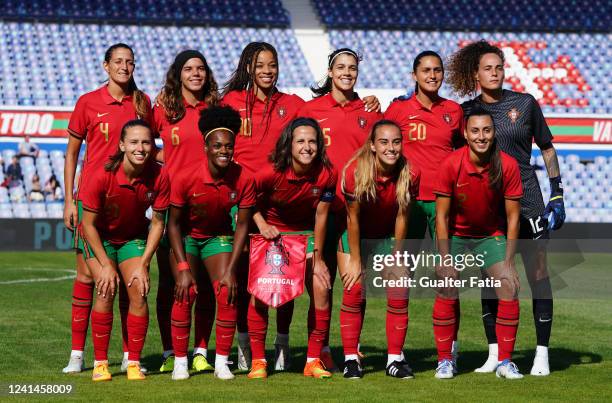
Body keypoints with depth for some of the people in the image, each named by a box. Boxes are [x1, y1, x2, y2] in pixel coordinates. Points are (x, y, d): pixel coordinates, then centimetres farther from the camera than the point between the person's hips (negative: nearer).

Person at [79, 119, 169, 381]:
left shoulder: (159, 176, -22)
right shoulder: (101, 176, -29)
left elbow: (157, 223, -10)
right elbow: (88, 224, -18)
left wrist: (143, 264, -14)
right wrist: (106, 265, -18)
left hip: (134, 237, 2)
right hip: (100, 237, -2)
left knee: (139, 291, -13)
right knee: (106, 291, -18)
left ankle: (134, 363, -3)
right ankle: (100, 363, -9)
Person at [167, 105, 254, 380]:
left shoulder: (243, 180, -22)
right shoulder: (185, 178, -27)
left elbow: (242, 225, -11)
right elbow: (174, 224, -16)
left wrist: (231, 270, -16)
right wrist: (183, 268, -21)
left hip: (218, 236, 2)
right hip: (186, 236, -2)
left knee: (227, 293, -14)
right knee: (186, 293, -17)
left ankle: (222, 362, -4)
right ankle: (180, 362, -6)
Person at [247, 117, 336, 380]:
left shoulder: (327, 175, -20)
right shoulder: (271, 173, -26)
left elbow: (321, 215, -9)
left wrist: (317, 257, -5)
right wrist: (262, 225, -21)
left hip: (305, 233, 2)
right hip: (271, 232, -2)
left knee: (321, 288, -10)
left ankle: (313, 361, 1)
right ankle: (258, 361, -1)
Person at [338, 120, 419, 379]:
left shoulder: (410, 174, -20)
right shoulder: (355, 171, -27)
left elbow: (402, 218, -11)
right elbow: (352, 218, -19)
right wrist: (355, 261, -14)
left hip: (387, 237, 2)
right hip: (355, 236, -2)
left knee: (399, 294, -7)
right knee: (354, 292, -10)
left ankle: (395, 359, 2)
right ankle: (351, 359, -2)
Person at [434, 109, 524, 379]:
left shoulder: (508, 165, -17)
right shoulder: (450, 164, -20)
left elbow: (512, 217, -9)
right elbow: (441, 217, -14)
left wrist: (508, 262, -14)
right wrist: (445, 263, -18)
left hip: (492, 235, 1)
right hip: (456, 235, -1)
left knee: (509, 287, -14)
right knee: (447, 289, -16)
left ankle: (505, 362, -4)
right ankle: (444, 361, -1)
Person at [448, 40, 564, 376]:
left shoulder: (525, 104, 0)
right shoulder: (466, 111, 4)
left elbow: (547, 148, 8)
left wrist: (557, 194, 4)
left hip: (527, 200, -2)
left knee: (538, 274, -4)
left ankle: (542, 354, 1)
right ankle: (494, 353, 10)